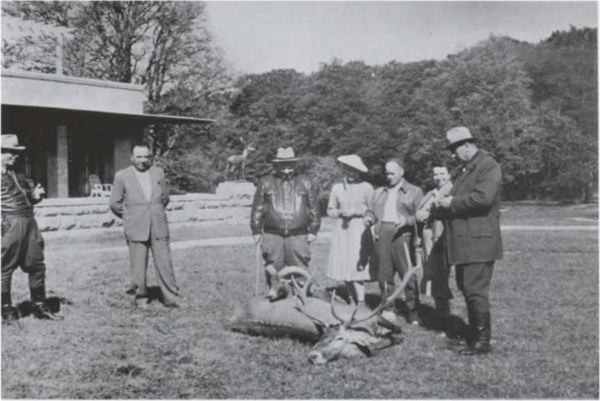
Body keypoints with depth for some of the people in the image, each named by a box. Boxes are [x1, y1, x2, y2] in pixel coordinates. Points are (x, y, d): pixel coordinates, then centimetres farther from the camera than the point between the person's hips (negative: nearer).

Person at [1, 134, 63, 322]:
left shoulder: (18, 176, 20)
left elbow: (29, 196, 27)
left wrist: (35, 195, 4)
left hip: (29, 223, 7)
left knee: (37, 265, 9)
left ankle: (40, 307, 19)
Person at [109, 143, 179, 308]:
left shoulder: (158, 173, 9)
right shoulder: (122, 176, 1)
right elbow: (115, 203, 6)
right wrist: (130, 217, 10)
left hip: (159, 228, 2)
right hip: (136, 229, -2)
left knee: (164, 263, 0)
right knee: (138, 266, 1)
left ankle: (170, 298, 7)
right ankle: (140, 297, 17)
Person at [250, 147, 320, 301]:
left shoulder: (305, 183, 11)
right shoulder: (266, 183, 8)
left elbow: (314, 208, 14)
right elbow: (257, 208, 9)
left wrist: (313, 231, 8)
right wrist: (256, 231, 5)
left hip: (298, 235, 1)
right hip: (272, 235, 0)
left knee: (299, 267, -1)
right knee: (274, 267, -3)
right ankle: (275, 290, 7)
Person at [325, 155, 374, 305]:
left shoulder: (366, 187, -1)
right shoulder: (337, 187, 8)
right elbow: (330, 210, 13)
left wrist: (356, 211, -11)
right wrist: (340, 212, -7)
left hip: (359, 231, -4)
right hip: (342, 230, 4)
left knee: (356, 270, -11)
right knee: (342, 271, 3)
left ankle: (362, 305, -6)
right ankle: (355, 302, 19)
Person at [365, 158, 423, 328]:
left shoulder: (414, 191, 12)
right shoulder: (379, 192, 25)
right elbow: (371, 211, 24)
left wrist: (407, 220, -15)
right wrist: (369, 218, 2)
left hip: (402, 234, -4)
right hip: (381, 234, 4)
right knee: (384, 274, 0)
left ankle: (413, 314, 0)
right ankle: (388, 311, 5)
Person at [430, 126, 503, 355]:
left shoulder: (488, 166, -9)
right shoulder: (466, 169, 20)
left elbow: (483, 197, -23)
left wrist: (452, 203, -14)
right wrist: (434, 211, 8)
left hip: (478, 241, -10)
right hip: (463, 242, 10)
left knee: (475, 290, -8)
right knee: (466, 289, 13)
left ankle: (483, 341, 1)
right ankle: (476, 334, 23)